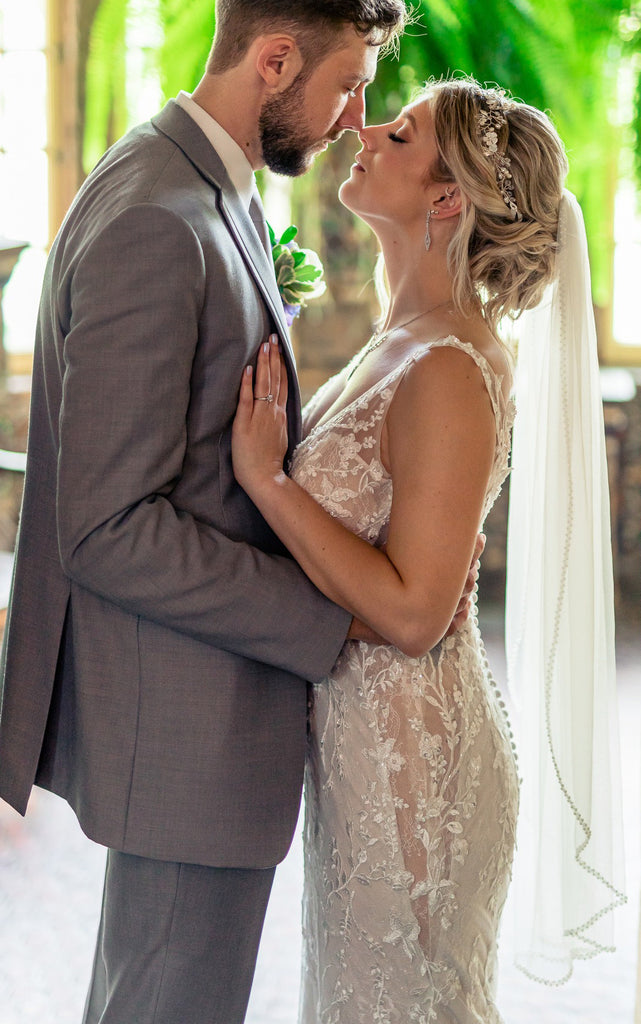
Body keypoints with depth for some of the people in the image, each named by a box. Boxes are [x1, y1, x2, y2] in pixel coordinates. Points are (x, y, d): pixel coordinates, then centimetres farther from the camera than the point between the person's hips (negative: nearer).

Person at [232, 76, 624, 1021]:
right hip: (365, 734, 9)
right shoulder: (406, 341, 6)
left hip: (408, 754, -9)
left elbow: (411, 610, -25)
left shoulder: (449, 368, -23)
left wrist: (264, 476, -23)